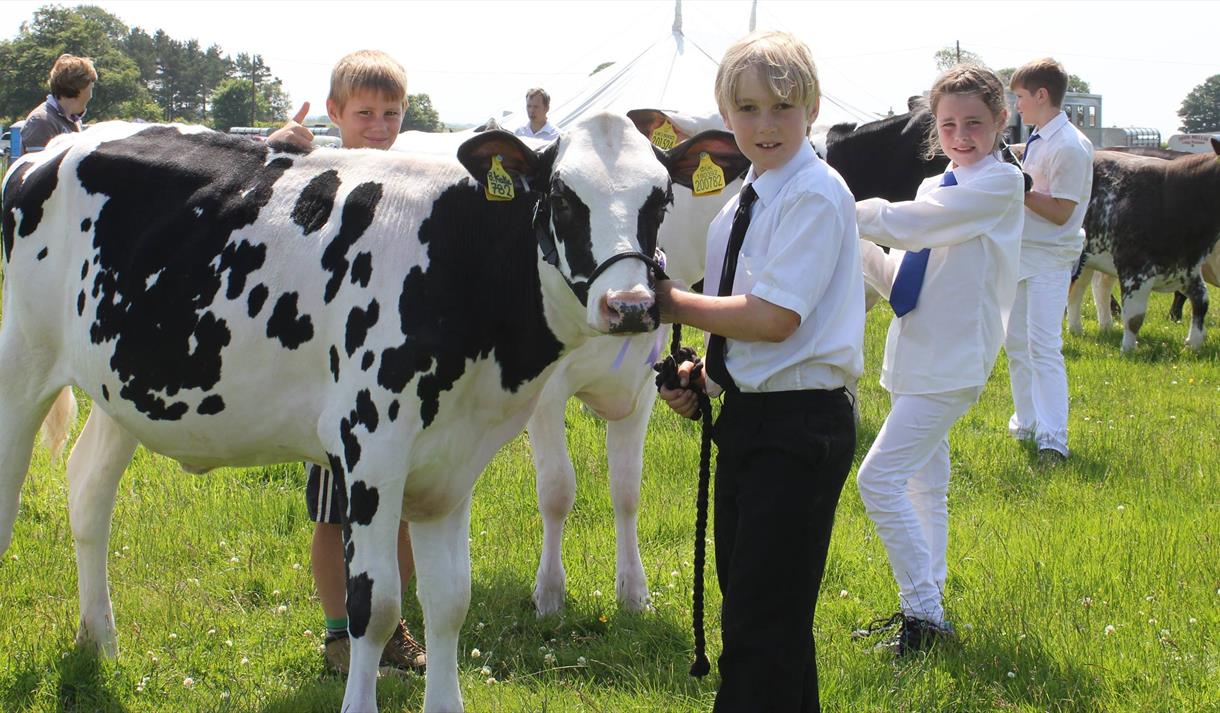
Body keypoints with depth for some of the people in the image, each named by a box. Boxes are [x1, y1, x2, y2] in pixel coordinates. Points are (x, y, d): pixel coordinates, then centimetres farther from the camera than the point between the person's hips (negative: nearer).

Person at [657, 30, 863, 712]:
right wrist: (701, 374, 3)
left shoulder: (815, 195, -15)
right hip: (747, 417, 9)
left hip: (800, 424, -9)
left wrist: (674, 303, -12)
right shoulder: (744, 204, 11)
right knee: (745, 600, 19)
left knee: (763, 625, -7)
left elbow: (774, 317, -21)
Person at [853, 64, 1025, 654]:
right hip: (921, 356, 9)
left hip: (952, 361, -9)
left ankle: (923, 611, -9)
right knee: (925, 484, 16)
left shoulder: (1001, 183, -12)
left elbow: (903, 225, -21)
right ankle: (924, 610, 26)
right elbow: (897, 280, 12)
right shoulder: (936, 190, 13)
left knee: (880, 479, -15)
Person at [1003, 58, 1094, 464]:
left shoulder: (1070, 147, -17)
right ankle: (1026, 422, 27)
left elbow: (1061, 213, -18)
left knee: (1044, 346, -14)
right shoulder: (1037, 140, 11)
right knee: (1016, 342, 15)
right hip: (1020, 254, 9)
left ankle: (1052, 438, -15)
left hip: (1049, 260, -9)